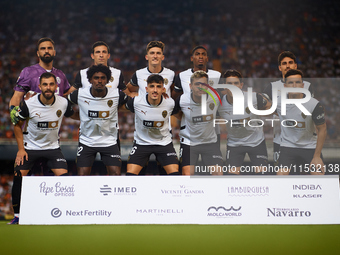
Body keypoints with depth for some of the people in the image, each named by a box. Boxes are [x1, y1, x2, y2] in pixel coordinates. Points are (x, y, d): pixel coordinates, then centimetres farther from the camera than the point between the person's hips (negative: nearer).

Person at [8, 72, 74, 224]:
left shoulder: (64, 103, -12)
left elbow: (72, 116, 12)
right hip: (29, 147, -1)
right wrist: (21, 148, -5)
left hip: (53, 147, 1)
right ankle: (17, 215, 7)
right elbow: (17, 125, -1)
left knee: (64, 177, -15)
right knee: (18, 178, -11)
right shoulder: (28, 104, -17)